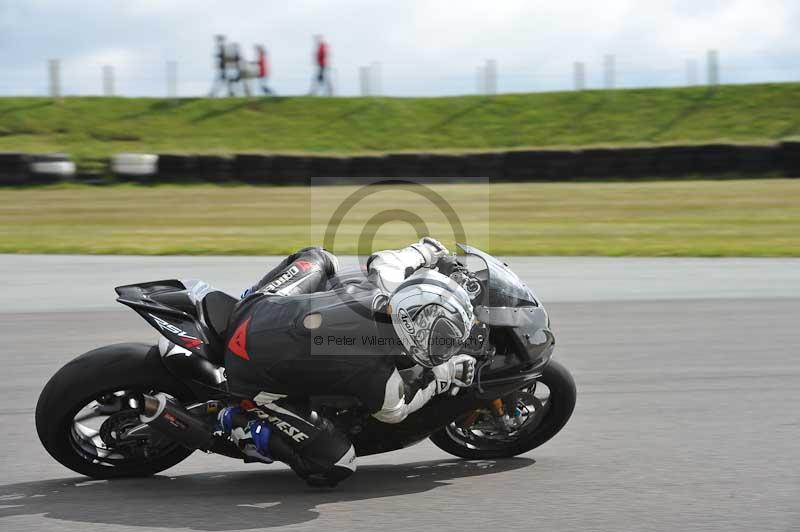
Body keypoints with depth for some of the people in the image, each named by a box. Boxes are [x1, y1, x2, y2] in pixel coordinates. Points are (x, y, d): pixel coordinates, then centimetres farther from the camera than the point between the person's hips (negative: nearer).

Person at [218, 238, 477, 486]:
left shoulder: (385, 283, -15)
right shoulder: (378, 375, -28)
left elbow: (382, 259, 13)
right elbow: (393, 411, -2)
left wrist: (423, 250, 28)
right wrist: (442, 377, 4)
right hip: (254, 375, -7)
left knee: (318, 258, 27)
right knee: (336, 466, -2)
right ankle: (243, 426, 6)